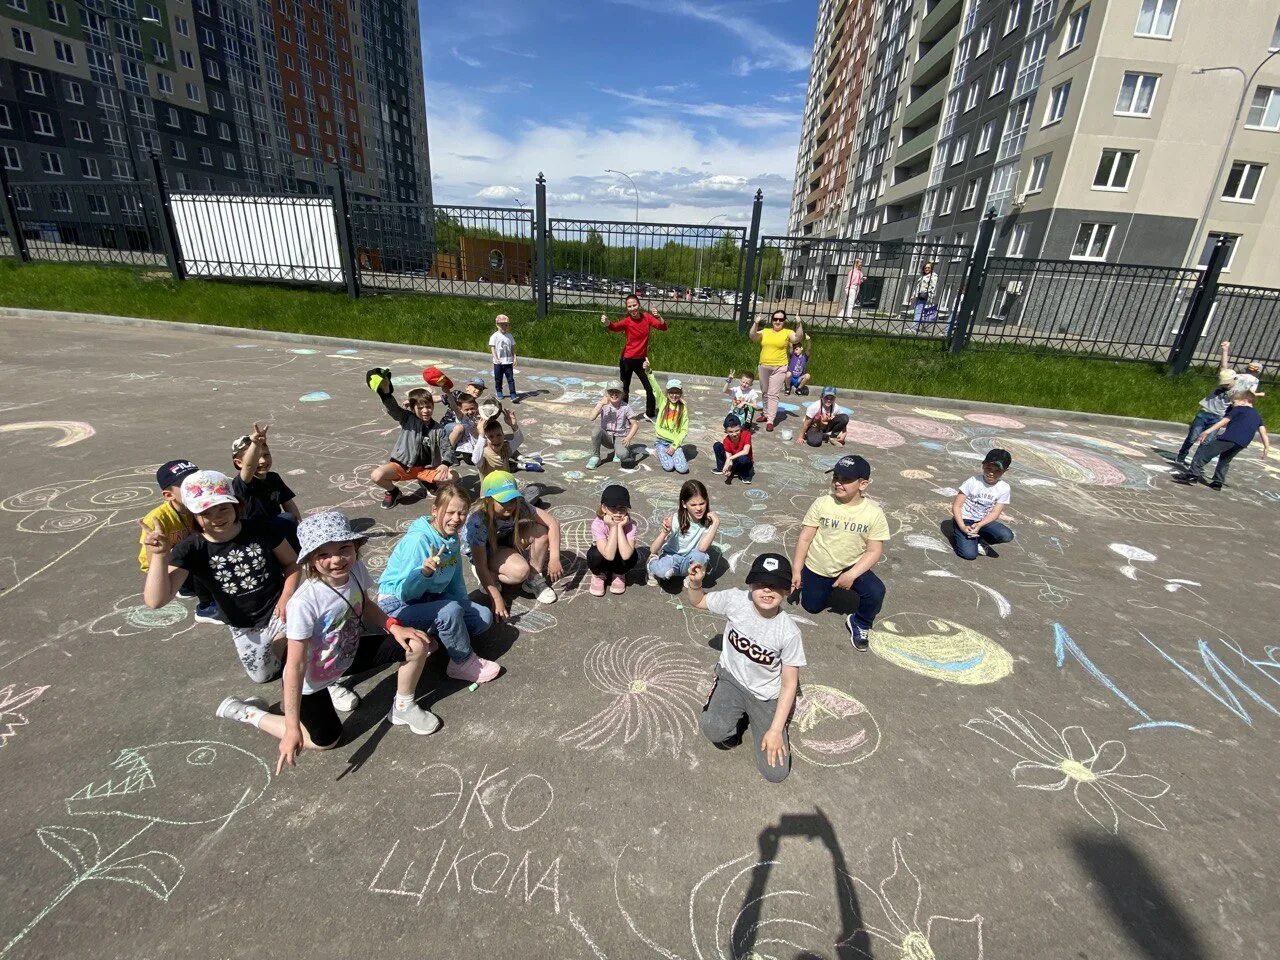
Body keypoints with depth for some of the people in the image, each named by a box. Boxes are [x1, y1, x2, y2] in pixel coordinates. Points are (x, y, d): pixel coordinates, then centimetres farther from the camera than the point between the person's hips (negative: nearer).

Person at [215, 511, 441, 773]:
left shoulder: (355, 570, -18)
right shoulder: (304, 603, -35)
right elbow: (295, 667, -28)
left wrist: (393, 626, -13)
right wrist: (292, 728, -24)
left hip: (347, 654, 5)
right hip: (312, 677, -5)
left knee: (417, 645, -9)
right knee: (326, 740, 9)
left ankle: (403, 708, 16)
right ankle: (247, 712, 24)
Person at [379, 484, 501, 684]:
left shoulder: (452, 539, -1)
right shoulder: (418, 540, -26)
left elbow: (455, 581, 11)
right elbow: (404, 592, -27)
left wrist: (467, 607, 3)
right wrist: (425, 572, -44)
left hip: (431, 596, 8)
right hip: (398, 603, -8)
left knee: (484, 617, -7)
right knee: (451, 611, -33)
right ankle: (464, 663, -10)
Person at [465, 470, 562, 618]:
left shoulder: (519, 506, -26)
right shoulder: (478, 522, -35)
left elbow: (553, 522, -23)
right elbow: (480, 566, -31)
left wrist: (554, 558, -30)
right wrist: (497, 599, -31)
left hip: (505, 539, 5)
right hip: (482, 550, -5)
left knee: (541, 530, -22)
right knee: (521, 571, -33)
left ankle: (534, 580, -5)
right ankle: (491, 577, -2)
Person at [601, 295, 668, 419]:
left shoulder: (647, 317, -5)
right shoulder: (626, 320, -15)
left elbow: (663, 327, -11)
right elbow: (615, 327, -36)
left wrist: (659, 317, -32)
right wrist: (607, 323, -59)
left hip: (641, 359, 3)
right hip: (627, 360, -3)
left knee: (651, 388, 10)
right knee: (625, 389, 8)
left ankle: (650, 414, 31)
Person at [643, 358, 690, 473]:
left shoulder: (683, 408, -2)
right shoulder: (663, 402, -2)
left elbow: (684, 430, -3)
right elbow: (655, 387, -18)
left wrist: (675, 446, -12)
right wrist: (648, 371, -33)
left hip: (675, 442, 1)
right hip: (661, 441, -1)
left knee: (682, 468, -16)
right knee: (668, 467, -19)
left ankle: (674, 452, 15)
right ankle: (660, 454, 14)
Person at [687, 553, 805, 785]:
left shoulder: (789, 632, -23)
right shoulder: (734, 600, -20)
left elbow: (790, 683, -12)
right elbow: (698, 601, -1)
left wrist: (776, 730, -12)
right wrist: (695, 583, -23)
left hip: (767, 696, 0)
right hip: (731, 680, 1)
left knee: (776, 773, -7)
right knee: (714, 730, -30)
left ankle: (754, 719, 20)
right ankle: (738, 716, 7)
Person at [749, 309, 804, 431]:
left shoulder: (787, 333, -3)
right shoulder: (764, 332, 5)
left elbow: (798, 338, -18)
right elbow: (752, 336, -9)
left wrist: (799, 324, -30)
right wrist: (756, 323, -24)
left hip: (779, 368, -4)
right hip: (764, 366, 4)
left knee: (773, 394, -7)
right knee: (765, 393, 17)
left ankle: (770, 421, -6)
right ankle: (767, 414, 33)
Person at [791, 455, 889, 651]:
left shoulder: (874, 513, -17)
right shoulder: (822, 503, -17)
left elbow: (874, 551, -12)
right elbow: (805, 538, -10)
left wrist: (851, 575, -23)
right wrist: (796, 571, -9)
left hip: (851, 566, -1)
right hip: (817, 567, 1)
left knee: (876, 592, -25)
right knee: (812, 607, 11)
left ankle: (860, 623, 7)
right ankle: (826, 586, 44)